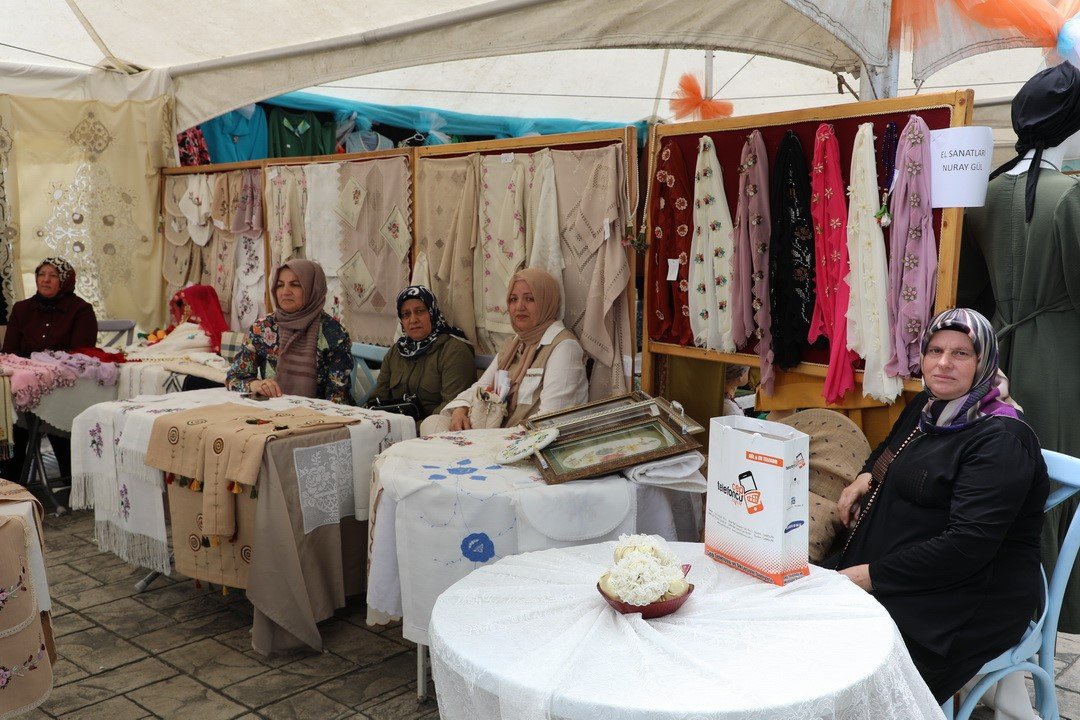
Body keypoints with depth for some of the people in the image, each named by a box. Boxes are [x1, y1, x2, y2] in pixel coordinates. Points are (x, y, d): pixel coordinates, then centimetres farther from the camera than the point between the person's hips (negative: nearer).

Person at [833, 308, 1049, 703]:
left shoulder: (1001, 439, -16)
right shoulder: (926, 407, 10)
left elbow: (969, 544, -24)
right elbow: (890, 449, 32)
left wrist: (873, 575, -22)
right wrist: (866, 475, 9)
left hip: (975, 593, -8)